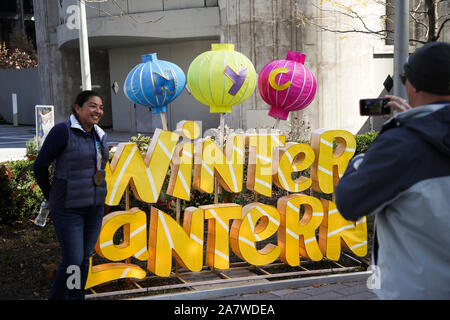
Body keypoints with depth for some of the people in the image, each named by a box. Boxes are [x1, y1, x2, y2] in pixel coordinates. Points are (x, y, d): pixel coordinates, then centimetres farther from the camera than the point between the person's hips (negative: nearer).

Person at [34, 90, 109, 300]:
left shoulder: (100, 135, 9)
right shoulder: (63, 131, -13)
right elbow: (40, 165, -9)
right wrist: (50, 197, 4)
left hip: (94, 207, 7)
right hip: (68, 209, -7)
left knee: (85, 258, 12)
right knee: (73, 261, -6)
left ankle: (77, 296, 26)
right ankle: (56, 297, 14)